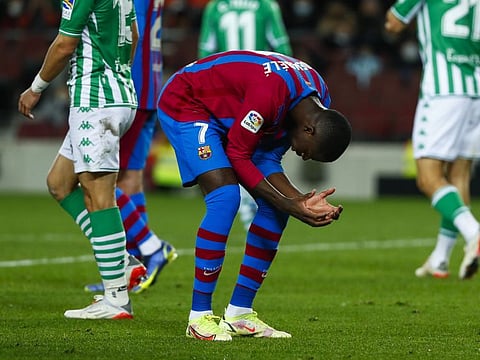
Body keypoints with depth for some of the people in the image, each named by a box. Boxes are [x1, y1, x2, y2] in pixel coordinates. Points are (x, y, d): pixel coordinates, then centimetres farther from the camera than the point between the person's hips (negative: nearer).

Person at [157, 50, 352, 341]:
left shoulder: (318, 101, -8)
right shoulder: (270, 92, -36)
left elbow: (269, 159, -2)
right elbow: (237, 155, -27)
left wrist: (300, 200, -18)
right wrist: (290, 205, -26)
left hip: (227, 114, 9)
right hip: (185, 104, -9)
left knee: (276, 205, -2)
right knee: (225, 197, -25)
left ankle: (240, 313, 3)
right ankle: (200, 317, -18)